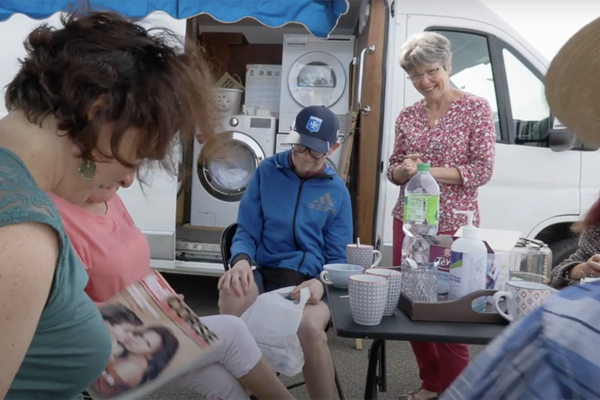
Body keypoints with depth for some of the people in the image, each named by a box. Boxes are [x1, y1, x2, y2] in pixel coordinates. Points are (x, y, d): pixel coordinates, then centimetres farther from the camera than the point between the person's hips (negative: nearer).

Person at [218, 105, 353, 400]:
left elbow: (337, 258, 8)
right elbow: (246, 232, 6)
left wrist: (320, 282, -15)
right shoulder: (267, 172, 6)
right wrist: (241, 260, -18)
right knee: (232, 291, -35)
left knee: (310, 328, -35)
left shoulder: (337, 191, 7)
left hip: (311, 281, 0)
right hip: (264, 273, 1)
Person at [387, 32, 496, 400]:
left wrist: (427, 171, -18)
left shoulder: (476, 108, -4)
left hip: (454, 224, -4)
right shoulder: (407, 116, 8)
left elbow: (483, 169, -10)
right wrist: (402, 169, -12)